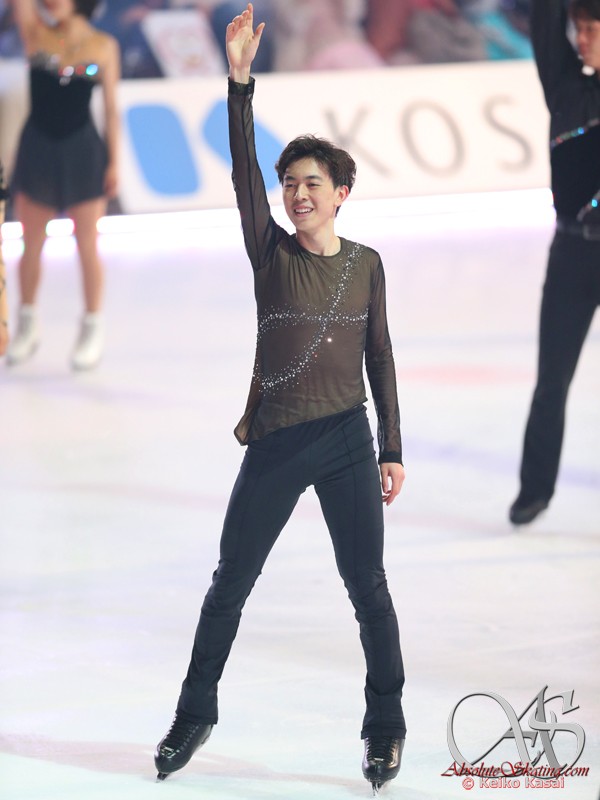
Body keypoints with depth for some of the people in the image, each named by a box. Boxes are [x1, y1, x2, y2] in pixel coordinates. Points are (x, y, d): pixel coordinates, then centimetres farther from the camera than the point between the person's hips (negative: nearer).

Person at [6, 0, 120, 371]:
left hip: (83, 152, -2)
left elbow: (111, 107, -1)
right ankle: (28, 324, 25)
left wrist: (114, 162, -2)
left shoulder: (103, 46, -4)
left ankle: (93, 328, 16)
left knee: (88, 247, 5)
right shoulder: (35, 31, -1)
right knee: (31, 246, 10)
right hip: (37, 148, 2)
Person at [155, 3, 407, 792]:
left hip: (347, 442, 0)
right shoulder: (271, 252, -1)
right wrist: (240, 80, -24)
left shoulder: (366, 264, 3)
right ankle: (195, 712, 23)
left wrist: (392, 450, 5)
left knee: (367, 586, 2)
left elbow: (380, 358, 7)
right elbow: (244, 167, -13)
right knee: (231, 581, 9)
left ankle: (386, 722, 15)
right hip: (275, 445, 0)